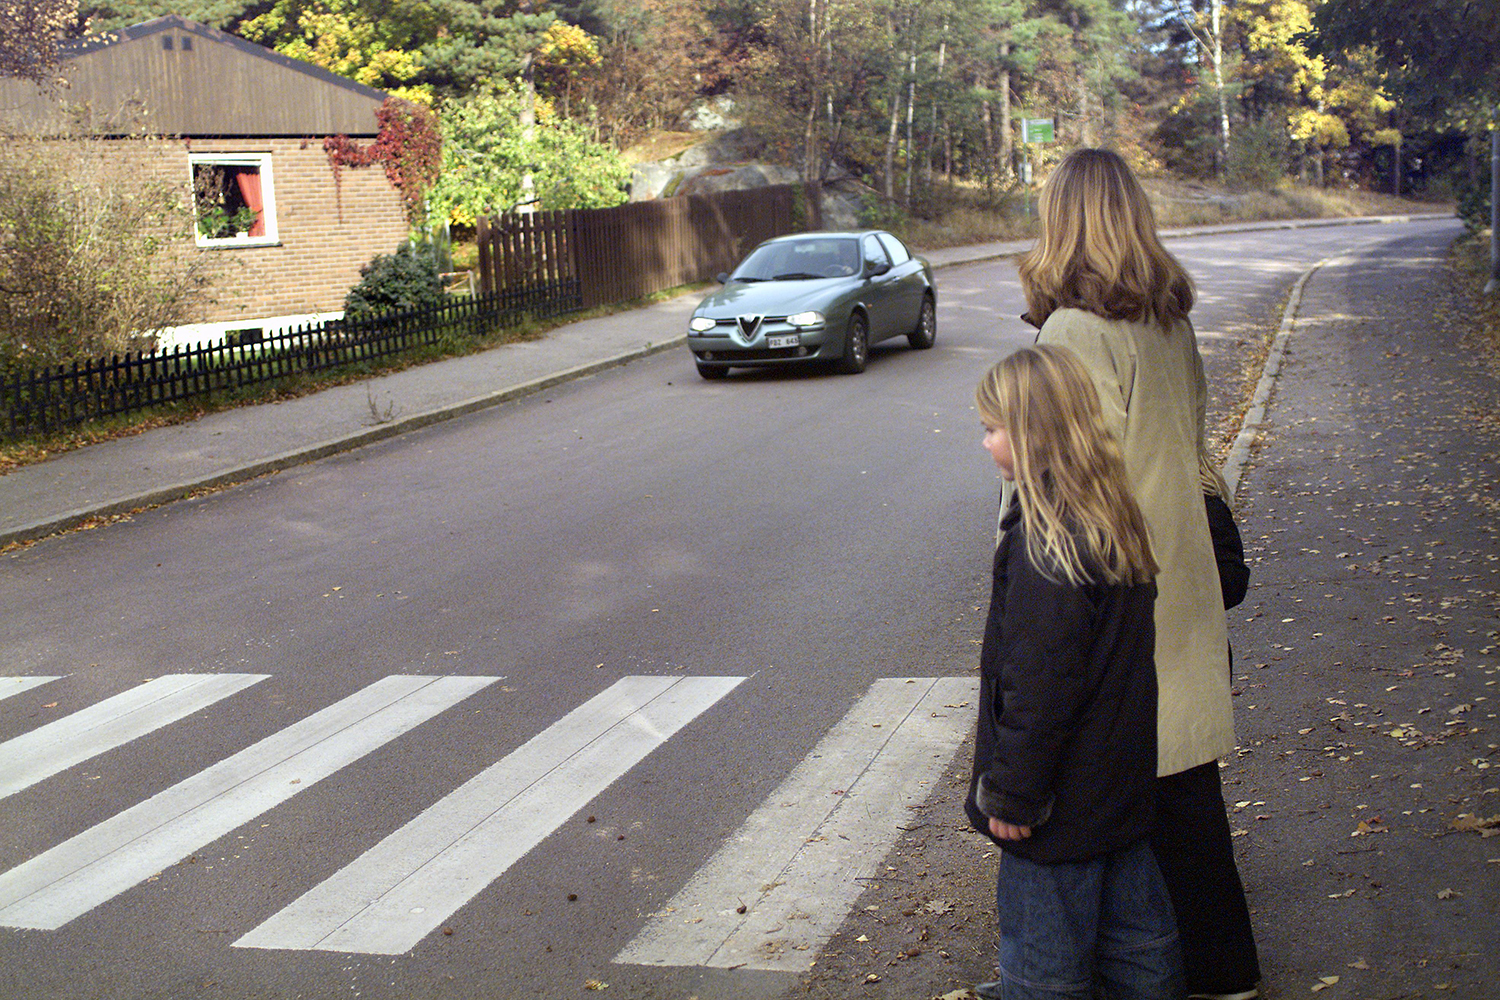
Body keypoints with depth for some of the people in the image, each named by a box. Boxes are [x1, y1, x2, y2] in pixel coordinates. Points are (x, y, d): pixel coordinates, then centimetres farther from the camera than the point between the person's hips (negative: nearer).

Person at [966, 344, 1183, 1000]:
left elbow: (1039, 686, -24)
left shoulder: (1045, 546, -26)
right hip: (1121, 779, 9)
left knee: (1043, 934, 8)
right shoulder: (1114, 519, 2)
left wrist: (1012, 793, -15)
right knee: (1131, 911, 22)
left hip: (1065, 794, -9)